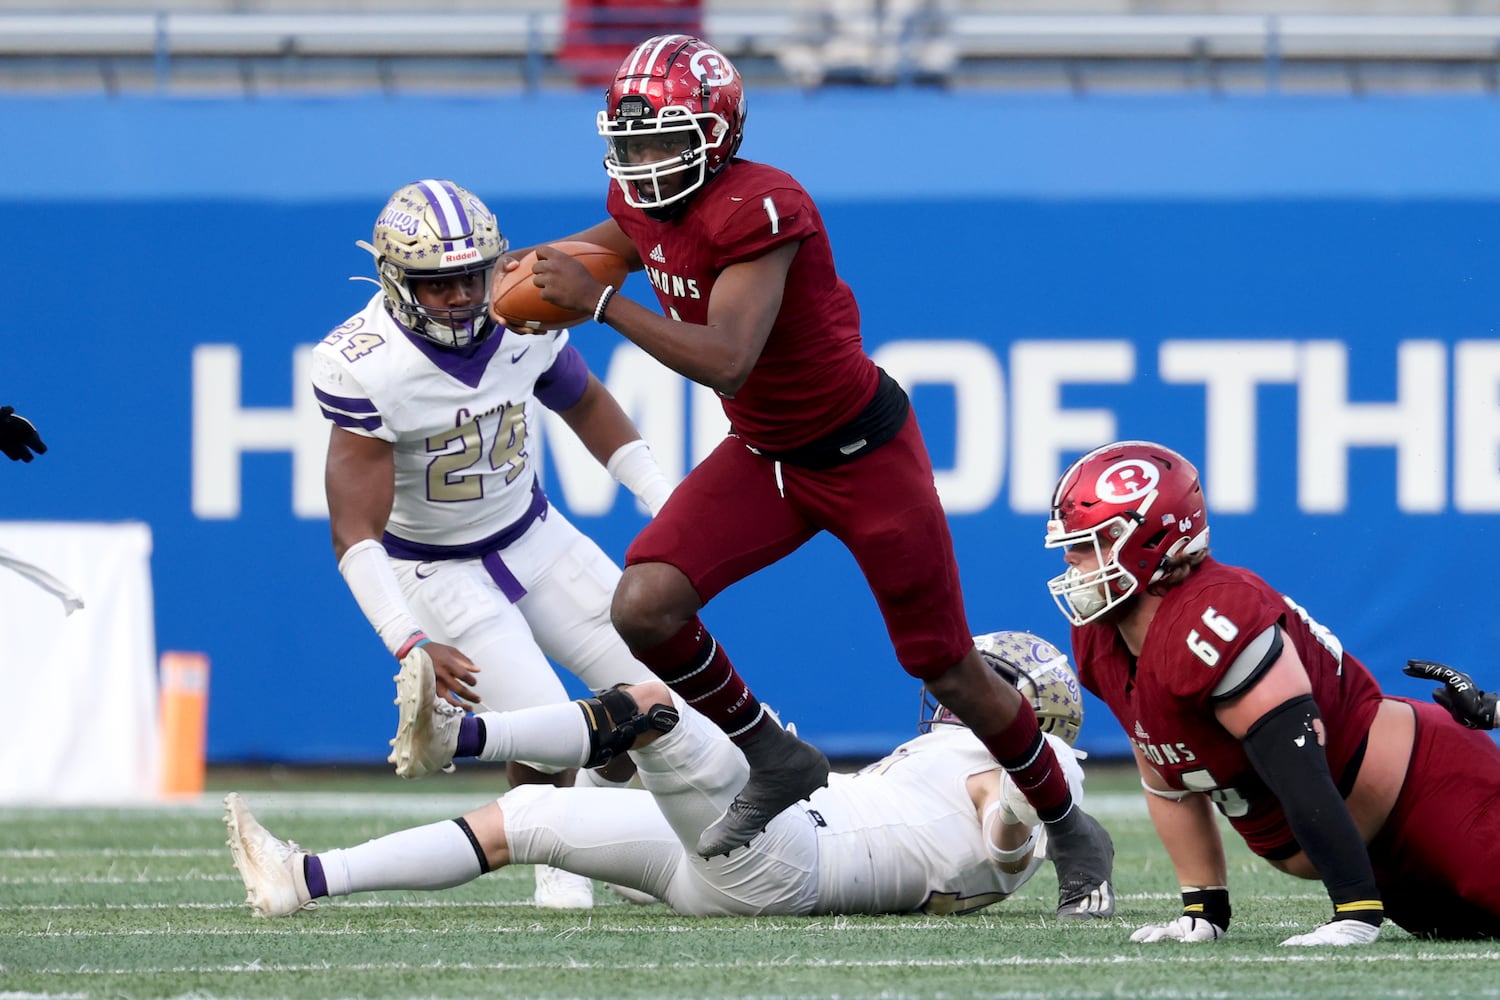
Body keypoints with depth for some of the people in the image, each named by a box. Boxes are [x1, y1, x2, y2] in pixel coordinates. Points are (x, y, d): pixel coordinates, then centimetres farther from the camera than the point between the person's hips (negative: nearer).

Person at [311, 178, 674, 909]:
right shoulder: (364, 367, -29)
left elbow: (584, 403, 10)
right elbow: (355, 533, -29)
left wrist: (669, 505, 5)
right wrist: (410, 644, -39)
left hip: (534, 538, 5)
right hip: (437, 570, -5)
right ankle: (556, 863, 11)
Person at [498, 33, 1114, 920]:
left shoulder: (759, 209, -29)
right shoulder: (644, 202, -4)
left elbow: (726, 362, -37)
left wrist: (598, 300, -36)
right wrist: (545, 264, 5)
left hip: (863, 453, -7)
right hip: (763, 455, 7)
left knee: (951, 671, 4)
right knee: (645, 606, -15)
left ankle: (1074, 837, 26)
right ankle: (776, 765, 7)